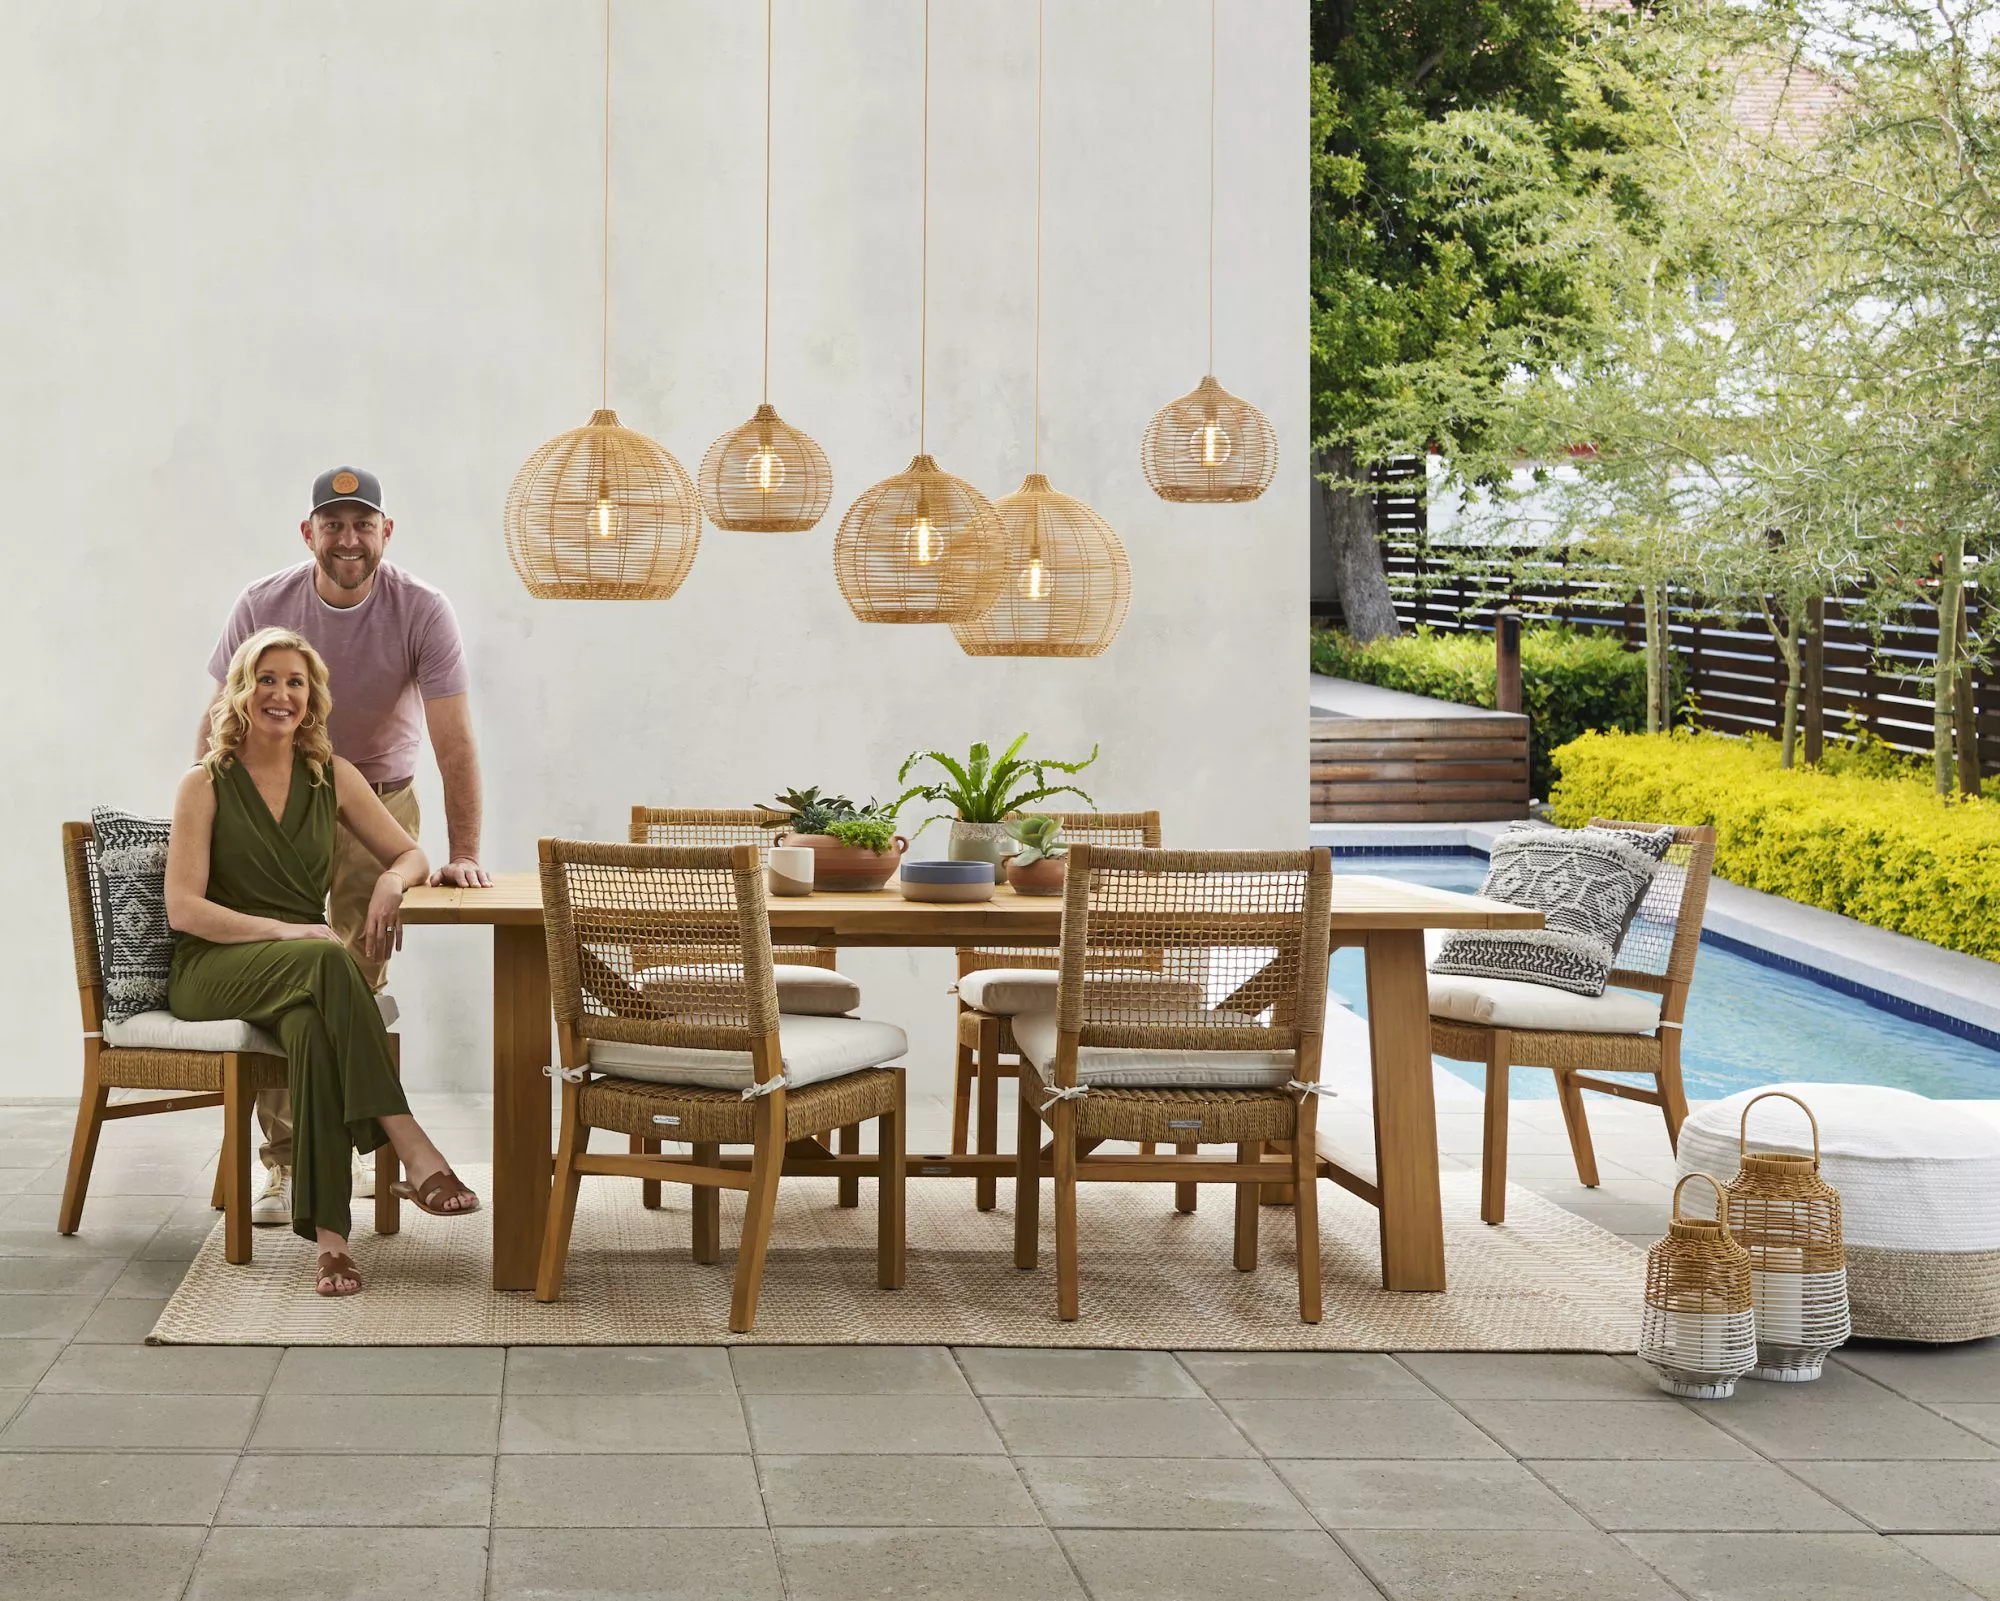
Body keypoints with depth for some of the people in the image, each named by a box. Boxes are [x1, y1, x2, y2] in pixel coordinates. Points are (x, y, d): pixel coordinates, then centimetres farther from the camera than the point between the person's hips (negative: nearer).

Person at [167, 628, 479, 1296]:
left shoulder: (333, 777, 12)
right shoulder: (206, 786, 0)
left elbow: (411, 854, 15)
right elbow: (183, 909, -8)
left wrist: (393, 881, -11)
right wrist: (282, 932, -22)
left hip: (297, 976, 3)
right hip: (212, 970, -3)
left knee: (312, 1022, -37)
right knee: (328, 960, -37)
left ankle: (329, 1231, -45)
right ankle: (413, 1153, -45)